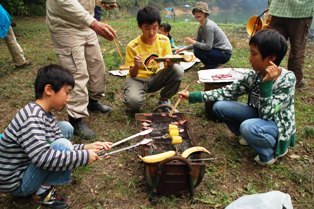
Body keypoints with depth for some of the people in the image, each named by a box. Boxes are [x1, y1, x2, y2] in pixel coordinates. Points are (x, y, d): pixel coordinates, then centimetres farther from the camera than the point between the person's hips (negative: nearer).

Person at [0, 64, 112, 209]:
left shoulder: (45, 114, 1)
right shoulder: (31, 118, -29)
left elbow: (61, 147, 1)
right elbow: (42, 157, -38)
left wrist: (86, 147, -11)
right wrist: (84, 156, -30)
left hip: (27, 165, 9)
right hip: (16, 183, -9)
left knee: (65, 127, 5)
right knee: (62, 145, -28)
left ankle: (43, 182, 5)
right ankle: (42, 191, -6)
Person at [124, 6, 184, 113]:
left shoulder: (164, 40, -9)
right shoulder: (132, 46, -16)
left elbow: (167, 66, -6)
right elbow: (132, 74, -12)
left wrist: (169, 62, -30)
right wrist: (136, 66, -35)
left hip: (156, 78, 3)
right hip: (138, 79, -3)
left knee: (178, 70, -26)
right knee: (134, 101, -37)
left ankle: (164, 100, -1)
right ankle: (134, 106, 5)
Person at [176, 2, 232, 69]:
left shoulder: (209, 26, -21)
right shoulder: (201, 27, 6)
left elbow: (208, 46, -27)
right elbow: (198, 43, 10)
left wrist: (193, 42, -21)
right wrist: (184, 48, 0)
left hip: (224, 53, -9)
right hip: (218, 50, 9)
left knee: (197, 51, -21)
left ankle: (213, 66, -2)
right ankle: (215, 63, 16)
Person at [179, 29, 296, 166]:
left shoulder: (287, 79, -25)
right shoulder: (253, 75, -10)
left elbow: (267, 114, -29)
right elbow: (228, 92, -6)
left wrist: (267, 83, -38)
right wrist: (193, 96, -12)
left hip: (278, 126, -6)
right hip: (258, 117, 6)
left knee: (248, 127, -38)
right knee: (219, 107, -9)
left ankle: (270, 151, -5)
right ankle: (250, 137, 10)